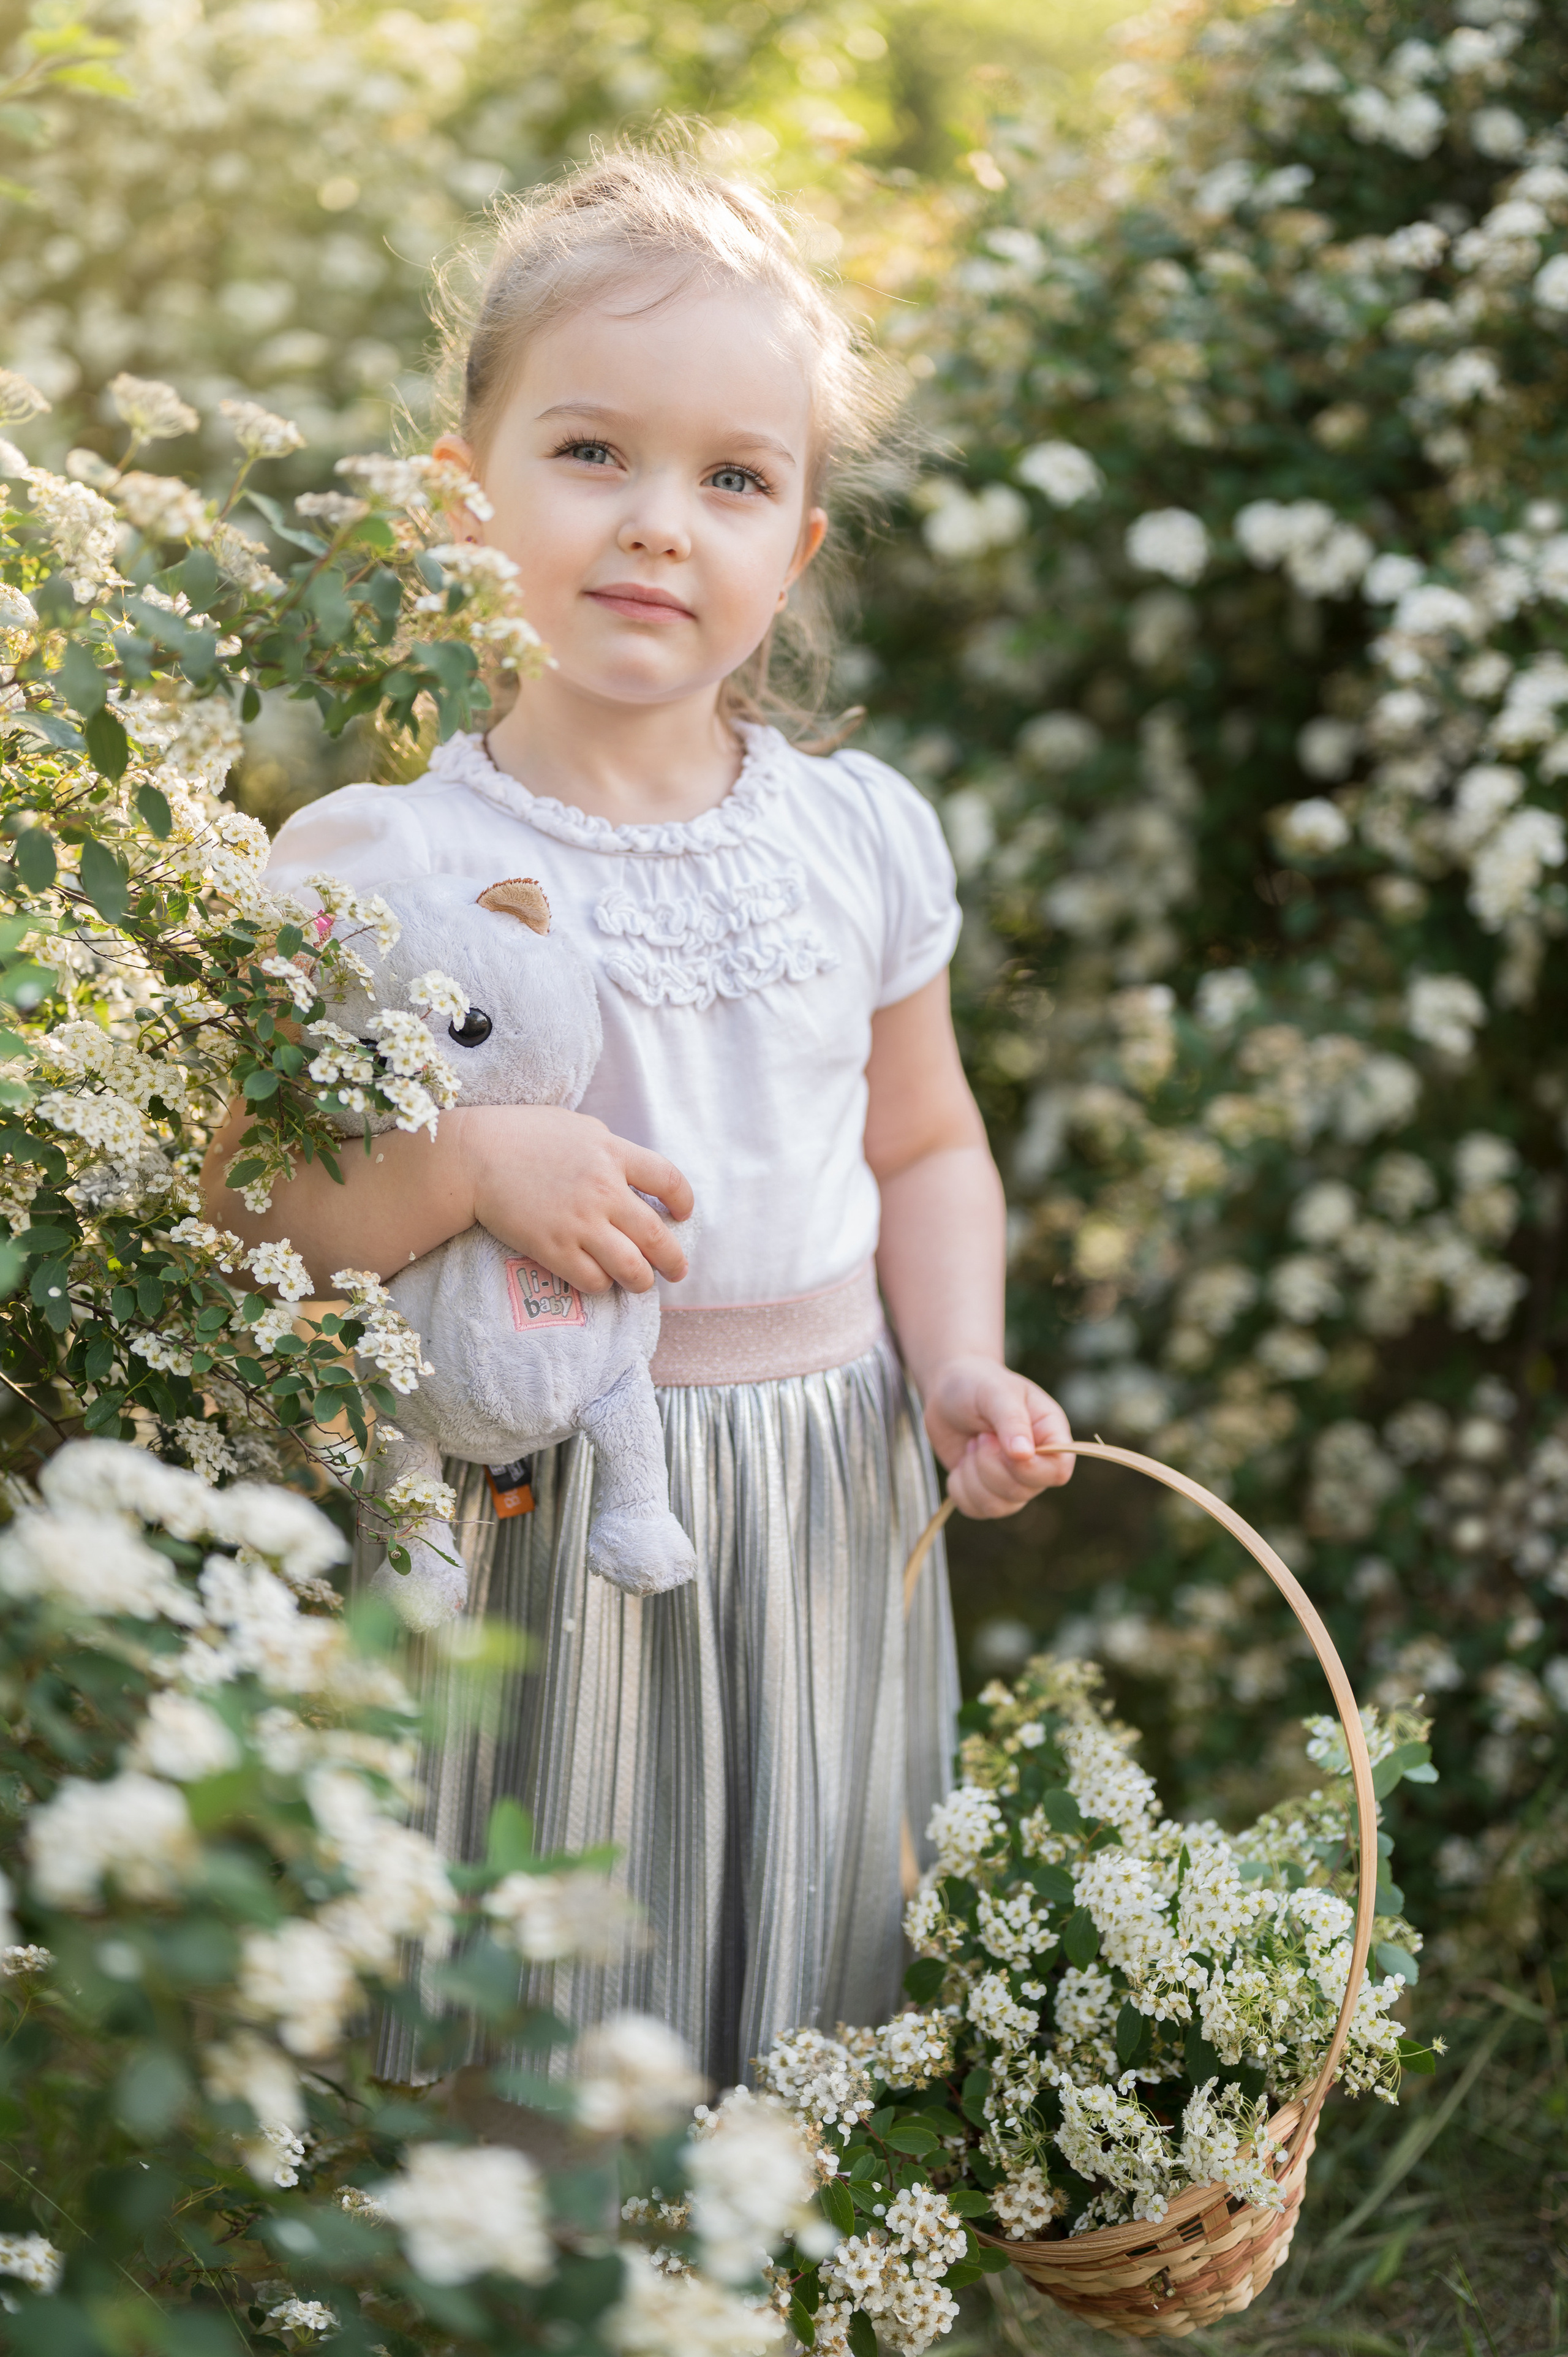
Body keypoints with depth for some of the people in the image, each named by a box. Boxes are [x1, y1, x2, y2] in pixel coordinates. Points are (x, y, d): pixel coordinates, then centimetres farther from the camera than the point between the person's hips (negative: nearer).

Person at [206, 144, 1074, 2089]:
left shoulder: (861, 838, 2)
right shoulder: (377, 862, -10)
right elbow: (241, 1204, -10)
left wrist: (959, 1365, -1)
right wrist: (467, 1164, -25)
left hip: (833, 1512, 4)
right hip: (535, 1513, -3)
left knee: (822, 1984, 15)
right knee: (531, 2025, 4)